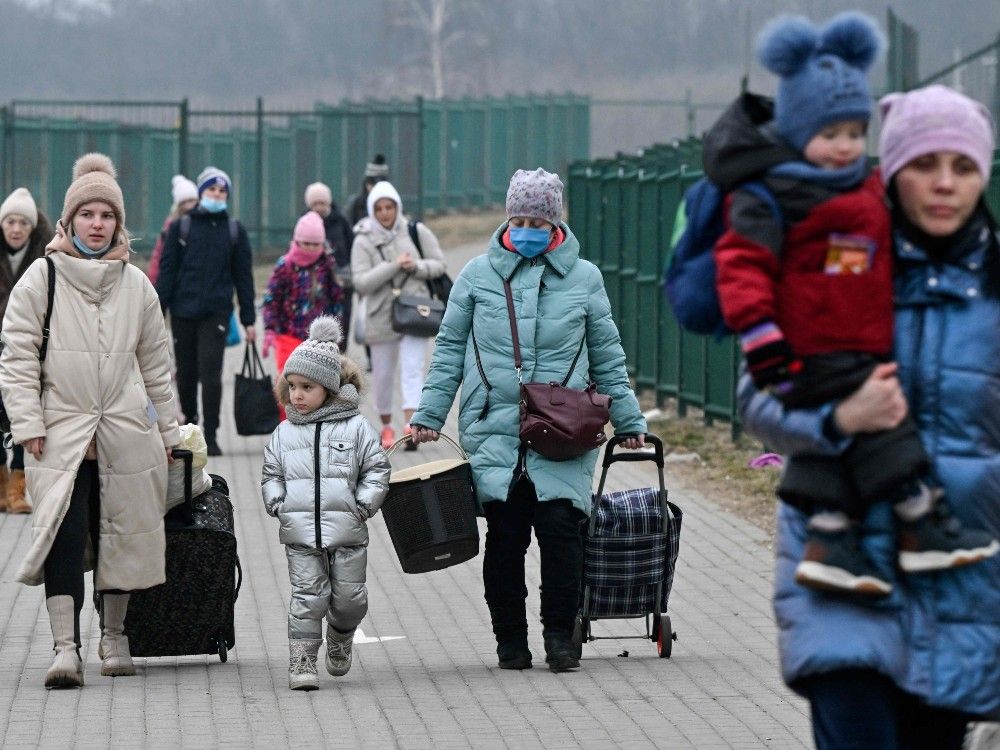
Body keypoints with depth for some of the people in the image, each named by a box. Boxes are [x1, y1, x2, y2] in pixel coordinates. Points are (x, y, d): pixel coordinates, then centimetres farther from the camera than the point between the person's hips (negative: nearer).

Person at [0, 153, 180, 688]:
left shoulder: (136, 285, 10)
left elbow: (155, 364, 17)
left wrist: (167, 431, 18)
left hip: (125, 433, 3)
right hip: (61, 434, -3)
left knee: (122, 534, 8)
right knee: (66, 534, -14)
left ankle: (113, 635, 25)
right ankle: (66, 646, -18)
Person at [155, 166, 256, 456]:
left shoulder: (235, 232, 7)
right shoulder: (180, 228, 5)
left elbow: (243, 277, 9)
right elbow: (166, 271, 5)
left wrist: (248, 320, 7)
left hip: (216, 312, -1)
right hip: (183, 310, 1)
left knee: (210, 373, -10)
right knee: (186, 372, 8)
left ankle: (210, 436, -5)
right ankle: (190, 420, 30)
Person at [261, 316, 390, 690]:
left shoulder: (355, 428, 2)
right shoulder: (285, 433, 9)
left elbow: (377, 469, 4)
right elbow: (271, 474, 16)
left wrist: (364, 504, -7)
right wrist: (276, 503, 0)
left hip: (347, 531, -1)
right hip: (301, 532, 1)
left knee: (350, 596, 5)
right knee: (307, 595, -6)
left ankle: (340, 637, 34)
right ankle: (301, 661, -3)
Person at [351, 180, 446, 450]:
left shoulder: (416, 232, 1)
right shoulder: (364, 241, -4)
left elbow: (438, 264, 6)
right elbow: (361, 282, -13)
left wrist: (416, 266, -13)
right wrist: (394, 266, -20)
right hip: (381, 316, 1)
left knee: (413, 370, -14)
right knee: (383, 375, 11)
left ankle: (410, 428, -23)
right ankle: (386, 426, 31)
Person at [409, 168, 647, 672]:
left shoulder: (583, 277, 10)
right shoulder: (479, 275, 9)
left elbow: (607, 357, 17)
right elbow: (450, 349, 14)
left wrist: (628, 421, 17)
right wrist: (429, 413, 9)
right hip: (493, 429, 0)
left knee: (560, 527, -10)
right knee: (504, 535, -3)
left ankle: (560, 636, 0)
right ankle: (511, 640, 7)